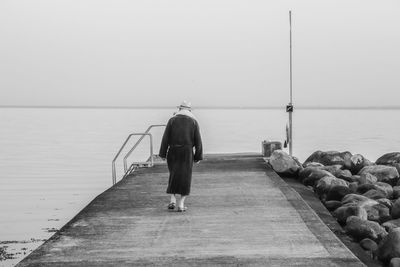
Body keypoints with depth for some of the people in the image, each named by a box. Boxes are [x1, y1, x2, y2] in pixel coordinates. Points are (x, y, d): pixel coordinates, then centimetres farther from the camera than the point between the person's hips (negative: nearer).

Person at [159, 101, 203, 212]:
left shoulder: (172, 120, 1)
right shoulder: (193, 122, 2)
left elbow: (165, 138, -3)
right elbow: (198, 141, -1)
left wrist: (163, 154, 0)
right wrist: (198, 156, 5)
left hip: (173, 152, 1)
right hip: (187, 153, -1)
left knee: (173, 175, 15)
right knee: (185, 177, 4)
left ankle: (172, 200, 6)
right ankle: (181, 204, 0)